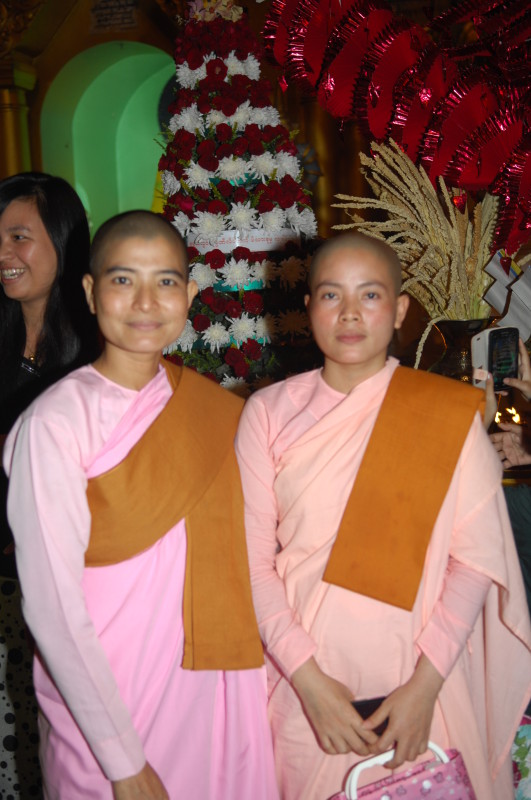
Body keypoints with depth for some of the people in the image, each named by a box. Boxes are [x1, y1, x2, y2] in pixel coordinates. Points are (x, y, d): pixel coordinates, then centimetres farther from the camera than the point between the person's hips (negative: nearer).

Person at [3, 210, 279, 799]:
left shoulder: (219, 408, 1)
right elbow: (51, 607, -15)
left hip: (218, 690, 5)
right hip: (102, 707, -4)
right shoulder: (56, 423, -15)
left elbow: (238, 557, 8)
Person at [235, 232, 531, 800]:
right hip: (306, 686, 0)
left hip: (422, 686, 0)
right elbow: (252, 561, -4)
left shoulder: (452, 412, -4)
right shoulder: (269, 412, -3)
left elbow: (476, 557, -6)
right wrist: (309, 679, -12)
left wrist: (425, 685, -13)